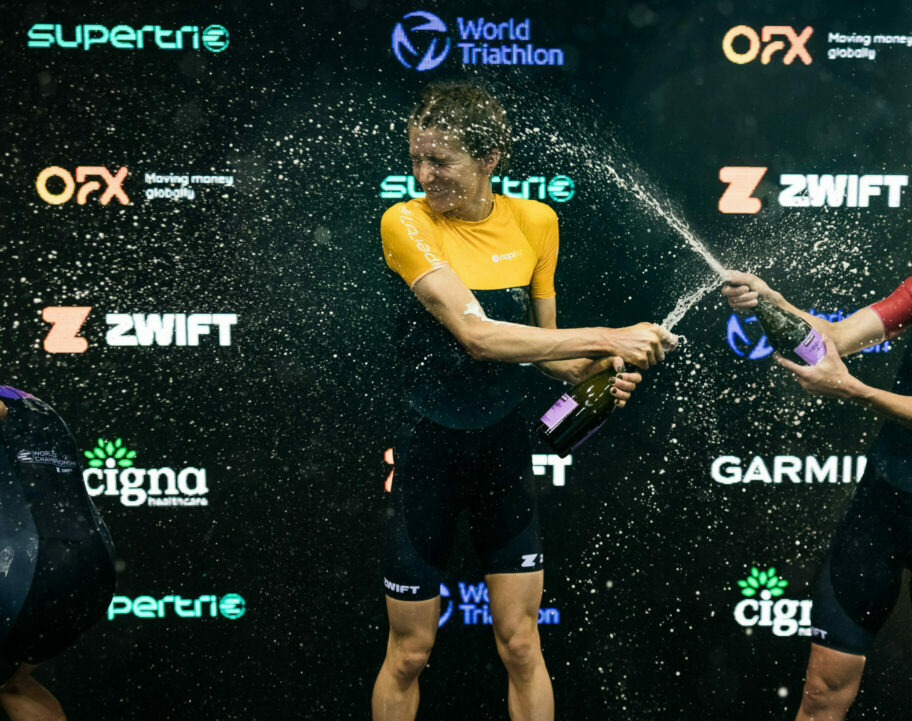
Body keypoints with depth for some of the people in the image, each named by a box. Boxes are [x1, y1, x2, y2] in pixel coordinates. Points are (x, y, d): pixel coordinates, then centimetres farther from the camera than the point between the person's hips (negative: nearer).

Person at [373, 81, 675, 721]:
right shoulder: (406, 223, -13)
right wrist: (608, 339, -26)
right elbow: (474, 333, -26)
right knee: (409, 653, 8)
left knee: (521, 647, 8)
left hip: (505, 450, 3)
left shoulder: (534, 220, 0)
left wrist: (595, 373, -11)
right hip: (427, 450, -3)